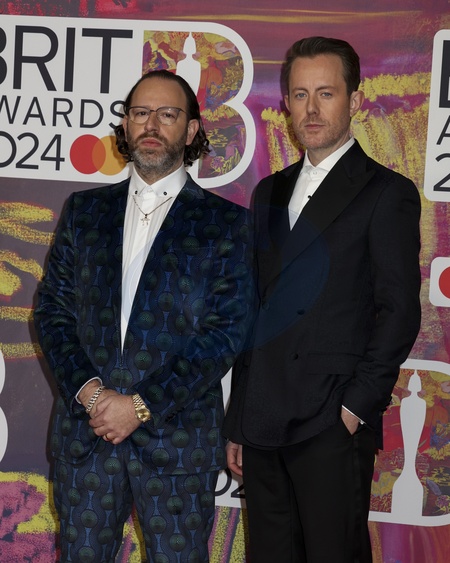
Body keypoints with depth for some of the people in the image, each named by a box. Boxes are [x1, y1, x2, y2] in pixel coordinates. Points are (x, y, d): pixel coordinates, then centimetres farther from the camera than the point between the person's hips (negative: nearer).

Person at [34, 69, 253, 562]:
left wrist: (142, 406, -13)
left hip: (178, 436, -2)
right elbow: (52, 311, 7)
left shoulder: (226, 223, 0)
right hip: (85, 430, 3)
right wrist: (88, 391, -9)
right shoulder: (84, 211, 11)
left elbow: (227, 331, -7)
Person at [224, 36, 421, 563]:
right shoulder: (270, 193, 17)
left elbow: (399, 312, -8)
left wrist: (357, 407, -14)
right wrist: (237, 420, 14)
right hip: (263, 426, 6)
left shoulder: (386, 194, -2)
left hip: (333, 427, -6)